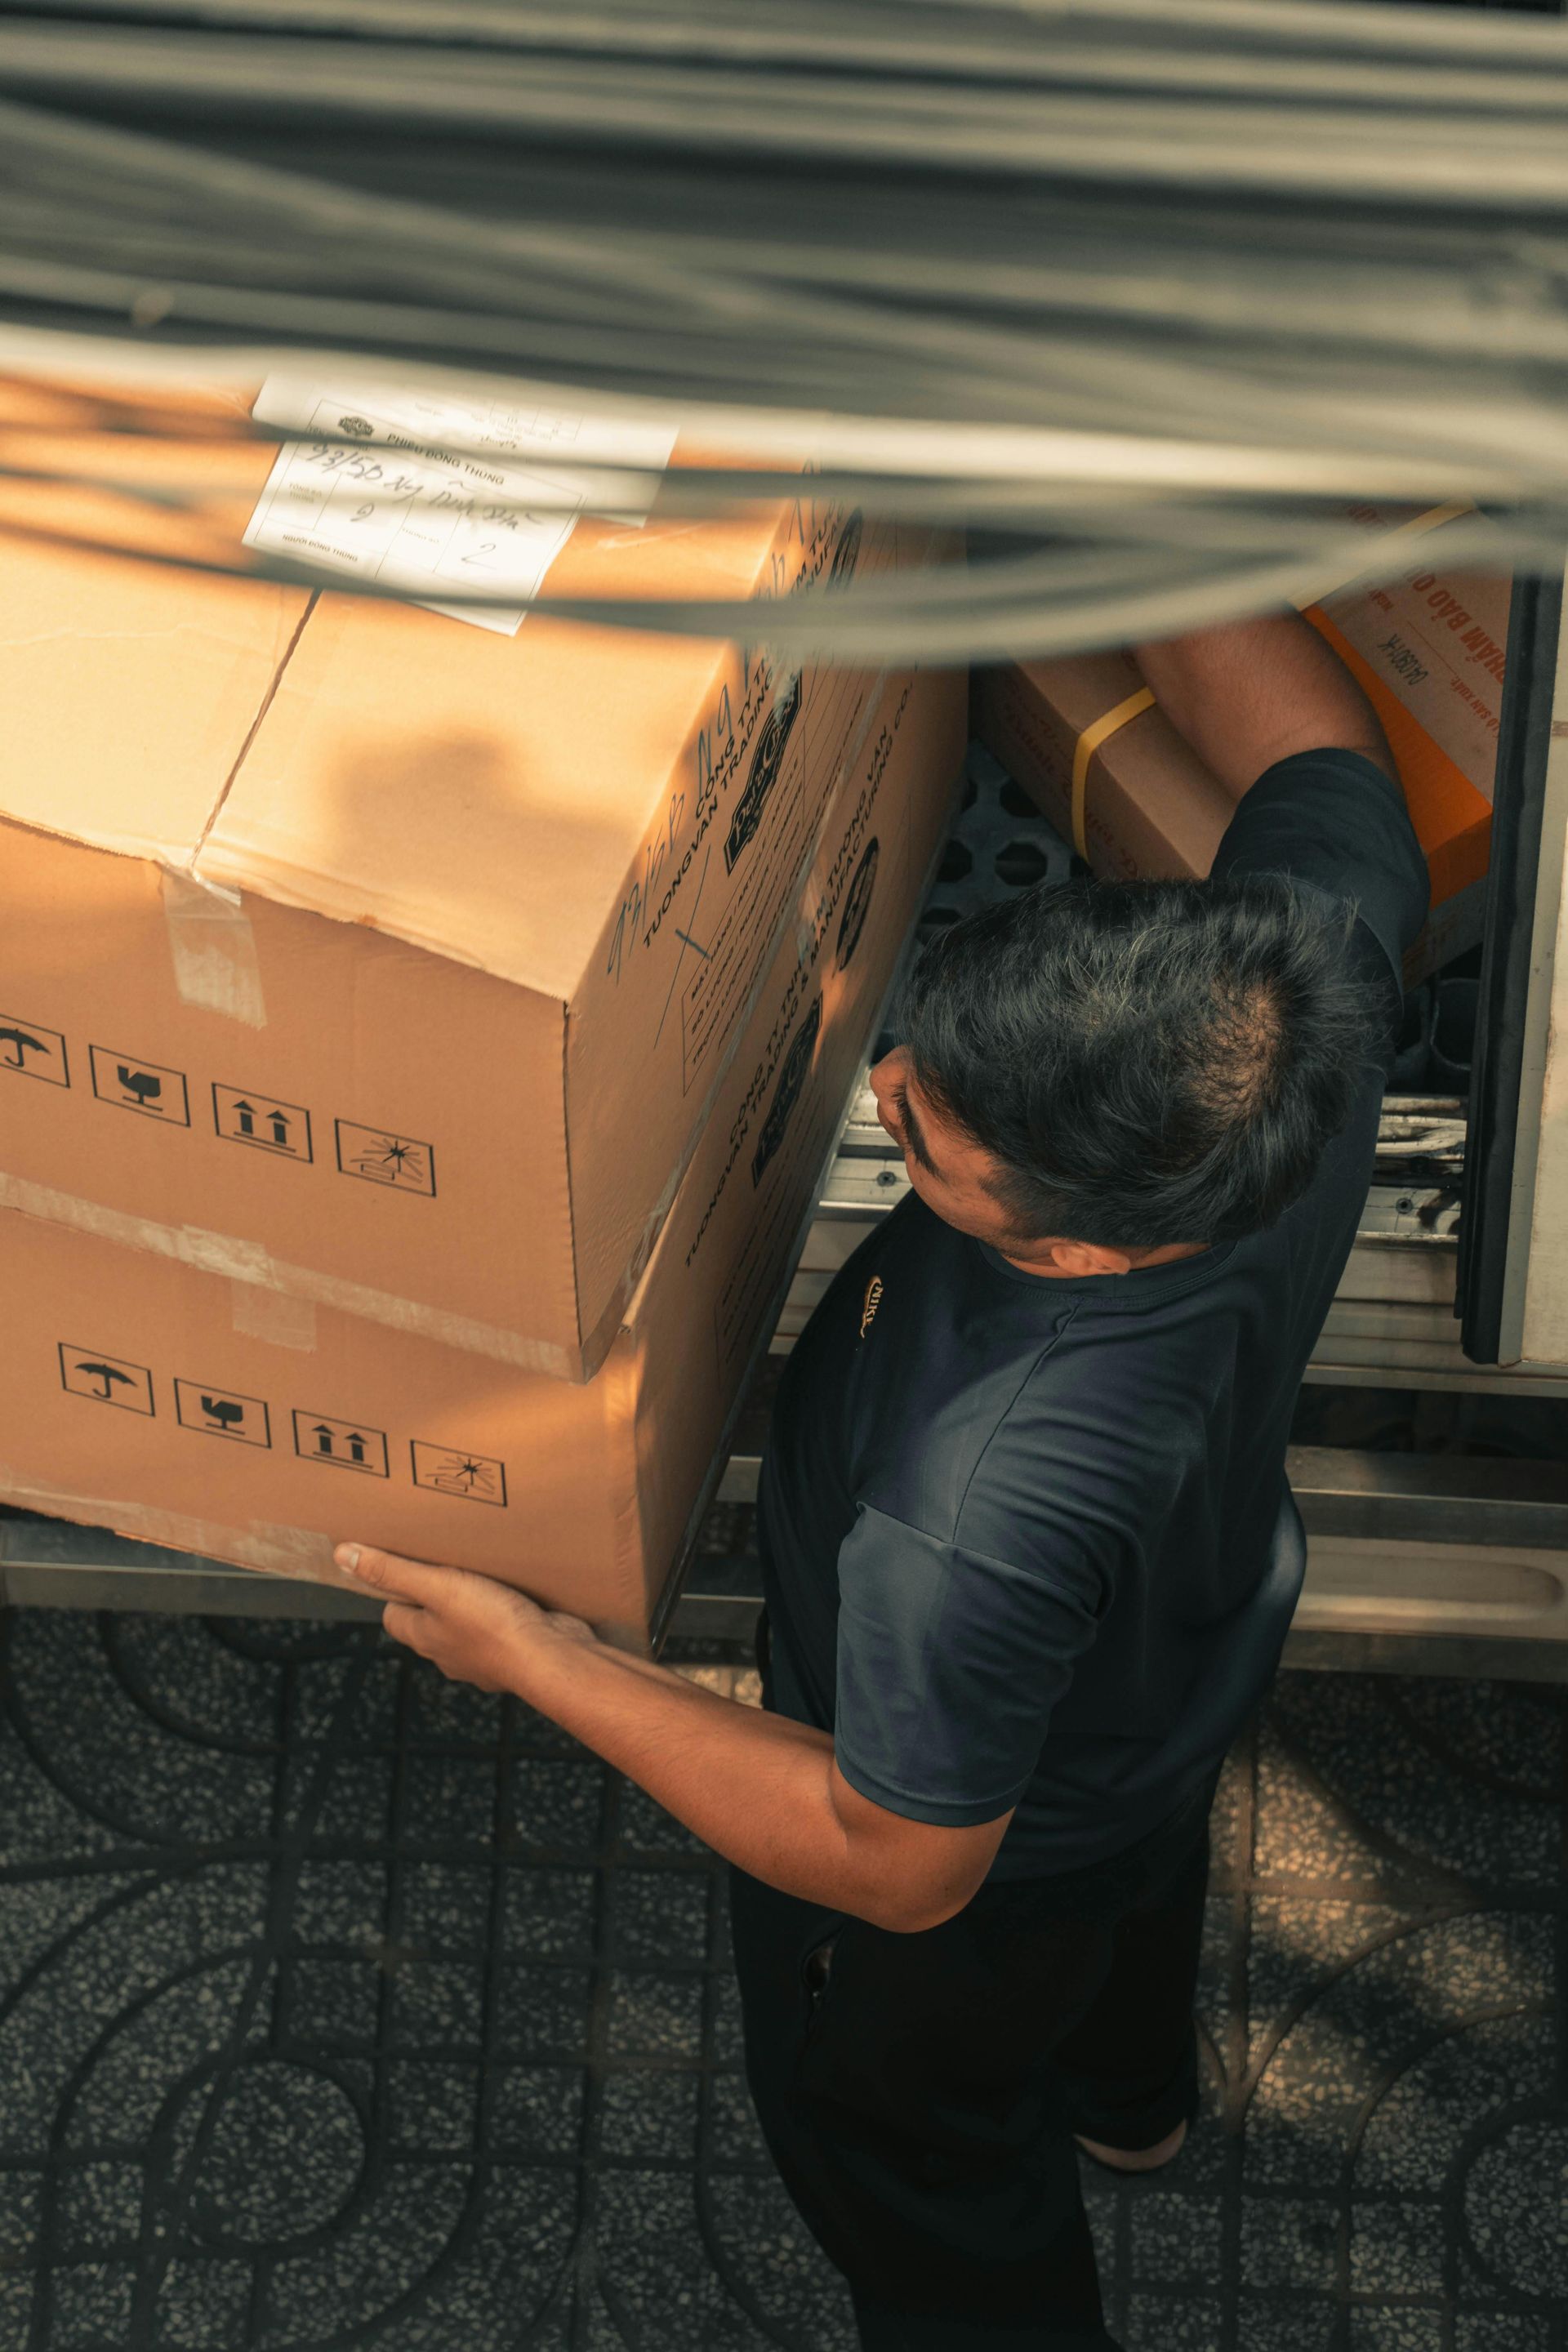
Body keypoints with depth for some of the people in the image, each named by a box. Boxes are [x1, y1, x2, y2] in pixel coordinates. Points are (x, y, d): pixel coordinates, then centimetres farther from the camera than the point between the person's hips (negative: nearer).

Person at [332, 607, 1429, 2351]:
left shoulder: (979, 1516, -51)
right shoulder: (1310, 967, -37)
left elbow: (901, 1862, -31)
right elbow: (1311, 740, -13)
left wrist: (537, 1663, -27)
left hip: (998, 1853, -6)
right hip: (1187, 1643, 7)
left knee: (901, 2140, 29)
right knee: (1137, 1879, 41)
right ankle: (1129, 2094, 76)